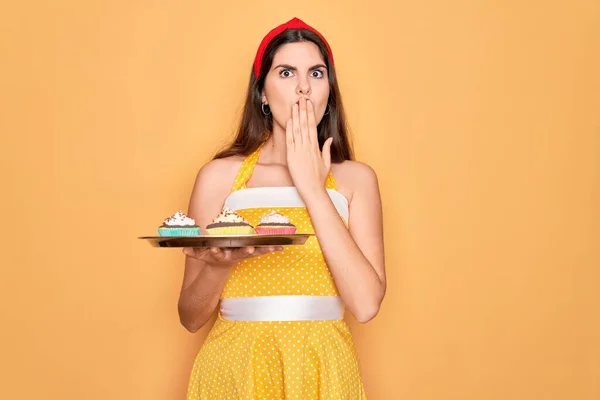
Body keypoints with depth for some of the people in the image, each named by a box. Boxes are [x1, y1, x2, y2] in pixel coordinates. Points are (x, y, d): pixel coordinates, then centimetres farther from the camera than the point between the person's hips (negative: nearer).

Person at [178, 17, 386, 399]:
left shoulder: (356, 178, 0)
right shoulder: (219, 176, -1)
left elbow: (366, 304, -13)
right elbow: (191, 317, 1)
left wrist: (312, 188, -11)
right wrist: (220, 264, -20)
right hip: (236, 369, 0)